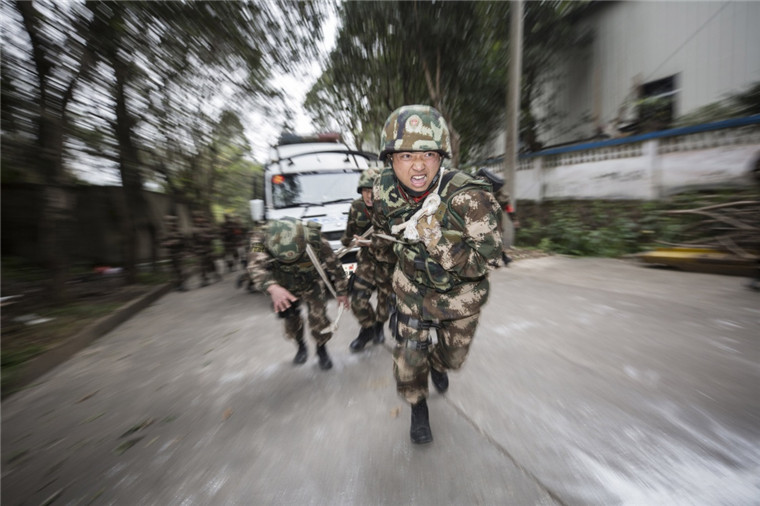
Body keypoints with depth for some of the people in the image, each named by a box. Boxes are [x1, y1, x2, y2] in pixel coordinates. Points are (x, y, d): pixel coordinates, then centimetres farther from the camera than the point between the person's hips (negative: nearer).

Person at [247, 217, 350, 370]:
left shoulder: (316, 240, -34)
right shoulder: (261, 237, -32)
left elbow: (335, 266, -19)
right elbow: (256, 266, -49)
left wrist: (341, 292, -9)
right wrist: (272, 288, -68)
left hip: (312, 283, -1)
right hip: (284, 287, 2)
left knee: (318, 317, -8)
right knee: (291, 319, 9)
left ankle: (322, 350, 20)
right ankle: (301, 347, 39)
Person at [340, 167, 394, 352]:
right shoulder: (356, 207, -7)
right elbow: (351, 231, 9)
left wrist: (373, 243, -32)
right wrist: (345, 241, 20)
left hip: (388, 262, -3)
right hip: (367, 260, 3)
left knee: (385, 299, 12)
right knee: (358, 301, 0)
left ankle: (379, 326, 44)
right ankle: (368, 328, 30)